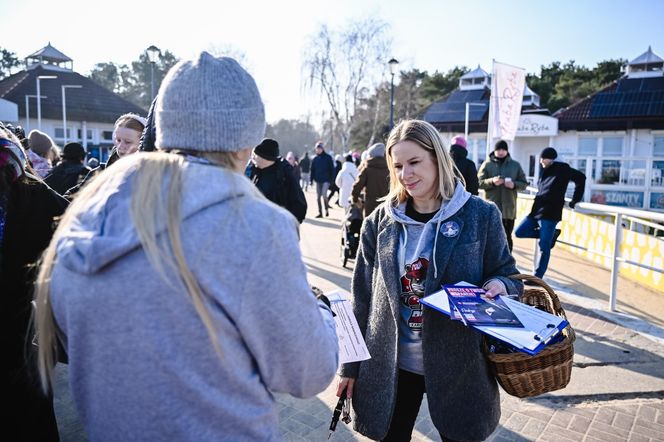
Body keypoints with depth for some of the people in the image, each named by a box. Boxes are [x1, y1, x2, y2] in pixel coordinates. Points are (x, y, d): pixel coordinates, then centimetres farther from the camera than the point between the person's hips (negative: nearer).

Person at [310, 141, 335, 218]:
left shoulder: (328, 158, -1)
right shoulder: (315, 159, 9)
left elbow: (332, 169, -2)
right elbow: (312, 170, 11)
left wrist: (331, 180, -8)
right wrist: (311, 179, 3)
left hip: (326, 180, -4)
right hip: (318, 180, 4)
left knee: (324, 195, -15)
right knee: (318, 197, 5)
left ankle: (327, 209, 6)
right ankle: (320, 213, 14)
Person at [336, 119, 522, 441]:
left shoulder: (480, 215, -7)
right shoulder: (380, 222, -2)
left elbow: (508, 275, 3)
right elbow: (362, 297, 2)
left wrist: (499, 286, -21)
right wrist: (351, 365, 4)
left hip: (458, 366, -1)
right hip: (391, 365, 2)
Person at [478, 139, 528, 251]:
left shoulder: (515, 165, 8)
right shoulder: (487, 164, 3)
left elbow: (524, 183, 9)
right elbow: (479, 182, -3)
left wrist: (514, 185, -12)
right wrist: (492, 181, -21)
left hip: (509, 209, 2)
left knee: (507, 238, 8)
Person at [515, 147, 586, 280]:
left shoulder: (562, 169, -7)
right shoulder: (545, 171, 13)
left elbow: (580, 178, -7)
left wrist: (575, 200, -5)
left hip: (550, 214, -8)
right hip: (536, 211, 8)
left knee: (544, 247, -4)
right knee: (519, 232, 6)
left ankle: (538, 277, 5)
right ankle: (552, 234, 17)